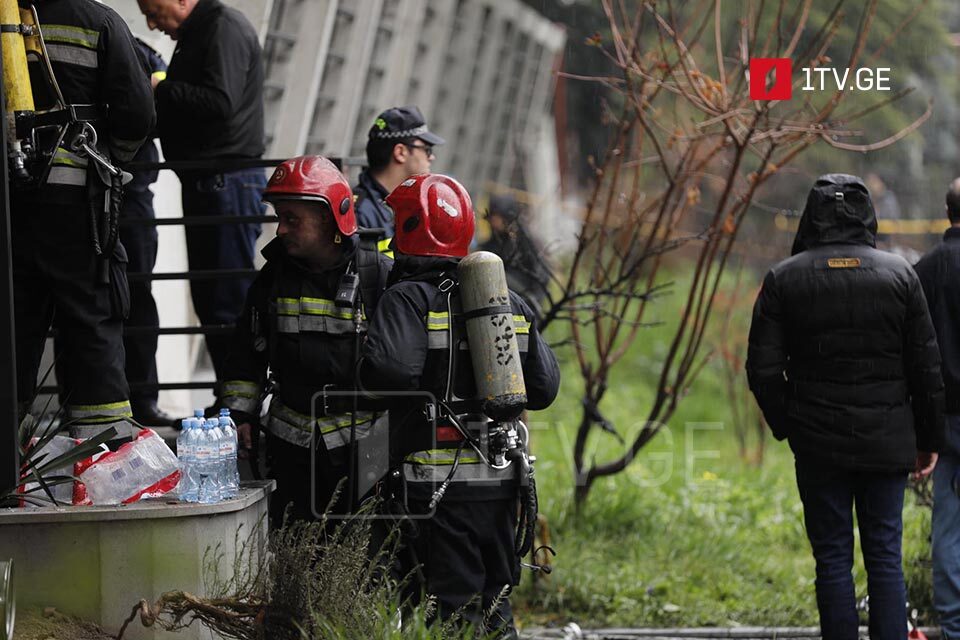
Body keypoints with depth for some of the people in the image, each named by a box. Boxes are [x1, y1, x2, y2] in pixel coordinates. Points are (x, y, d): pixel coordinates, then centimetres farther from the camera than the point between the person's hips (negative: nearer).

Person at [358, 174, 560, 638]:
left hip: (438, 482, -6)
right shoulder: (509, 302, 10)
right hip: (501, 481, 6)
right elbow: (544, 388, 9)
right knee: (495, 597, 16)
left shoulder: (408, 299, -9)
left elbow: (385, 370, -26)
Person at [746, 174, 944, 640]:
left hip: (819, 443, -1)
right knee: (885, 558, 5)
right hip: (886, 443, 1)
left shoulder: (784, 279, -2)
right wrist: (929, 439, 10)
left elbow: (763, 369, -4)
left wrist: (786, 425, 11)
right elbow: (926, 367, 2)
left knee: (833, 558, 5)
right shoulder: (899, 274, 0)